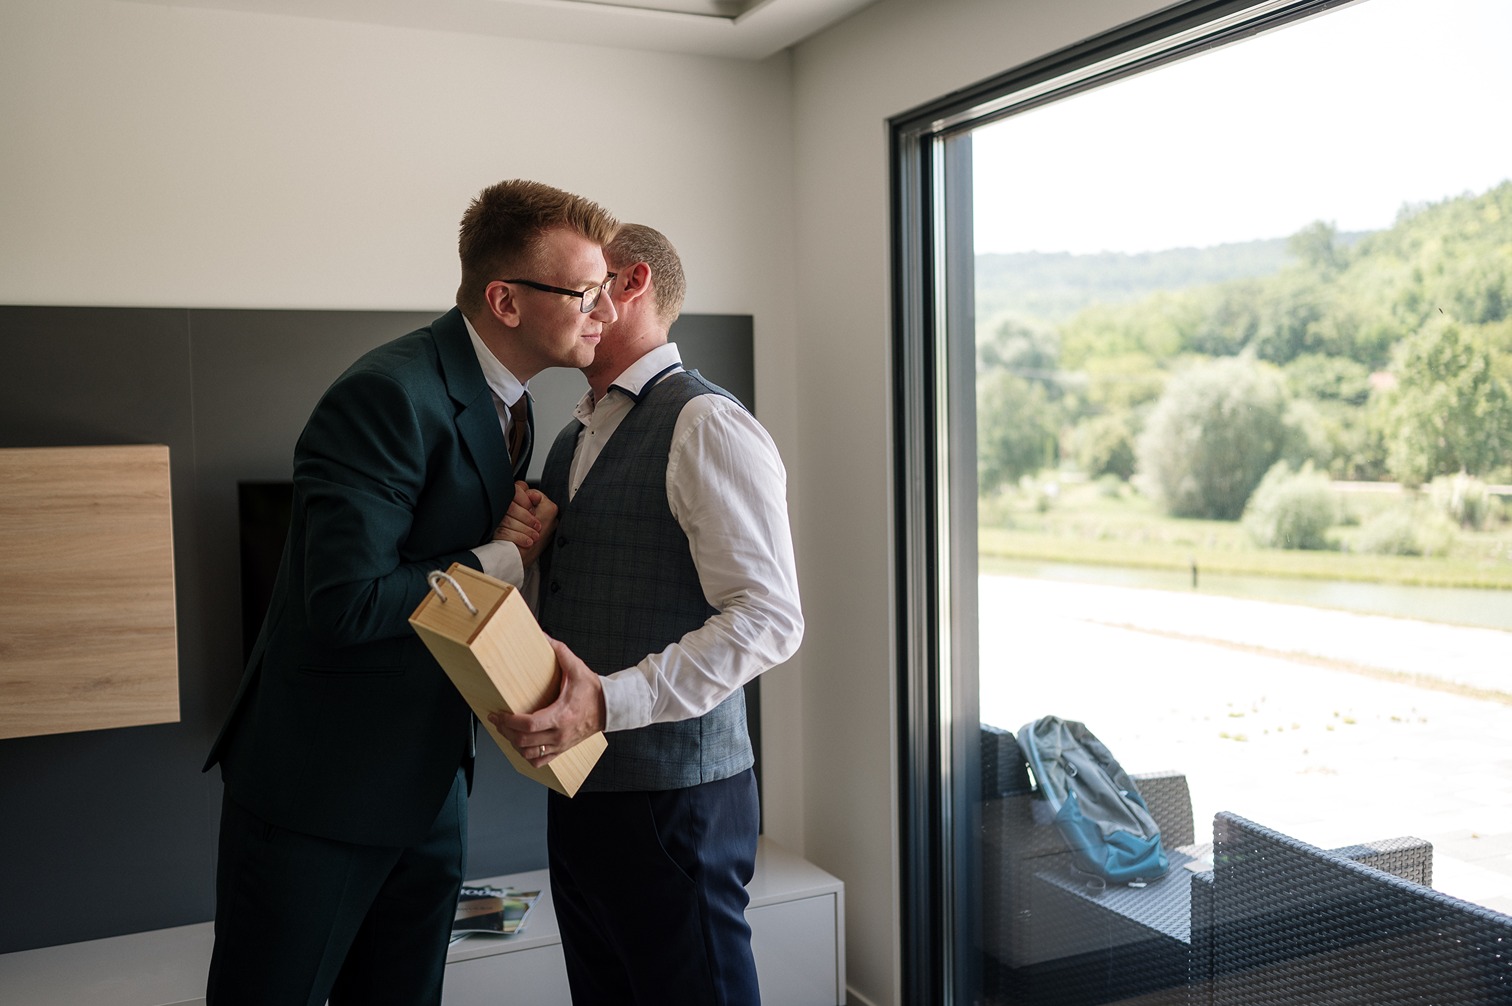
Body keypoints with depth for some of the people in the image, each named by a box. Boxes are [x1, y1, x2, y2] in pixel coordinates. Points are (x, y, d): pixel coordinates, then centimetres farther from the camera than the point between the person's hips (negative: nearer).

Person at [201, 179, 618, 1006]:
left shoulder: (506, 406, 7)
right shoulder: (391, 395, -22)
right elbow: (345, 600, -28)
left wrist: (520, 532, -6)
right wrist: (499, 557, -17)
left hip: (430, 783, 8)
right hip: (318, 786, -8)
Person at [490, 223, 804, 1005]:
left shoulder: (706, 426, -12)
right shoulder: (573, 439, 16)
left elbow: (769, 617, -19)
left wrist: (610, 700, -25)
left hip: (673, 795, -8)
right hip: (577, 787, 8)